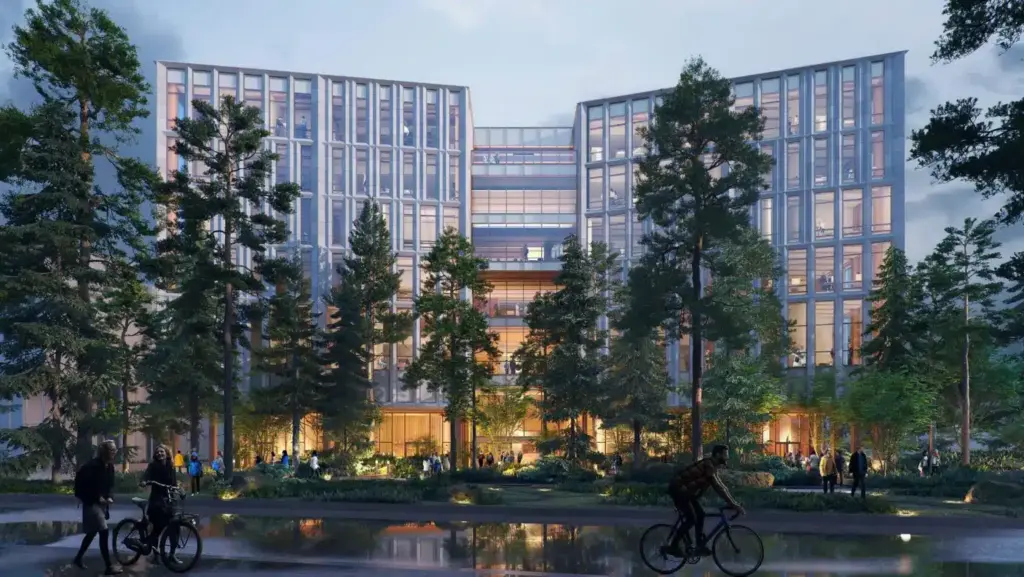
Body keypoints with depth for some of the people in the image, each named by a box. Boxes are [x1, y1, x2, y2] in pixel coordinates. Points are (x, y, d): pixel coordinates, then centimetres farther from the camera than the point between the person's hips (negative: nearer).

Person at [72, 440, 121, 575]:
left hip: (102, 503, 8)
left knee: (92, 533, 19)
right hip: (92, 503, -8)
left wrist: (108, 497, -3)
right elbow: (80, 484, -19)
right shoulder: (92, 466, -19)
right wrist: (97, 498, -19)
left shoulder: (110, 466, 4)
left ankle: (78, 558, 37)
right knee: (104, 532, -12)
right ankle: (109, 566, -9)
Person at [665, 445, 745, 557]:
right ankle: (673, 547, -3)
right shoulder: (708, 465, -22)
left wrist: (734, 503, 10)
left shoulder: (713, 466, 10)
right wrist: (733, 505, -26)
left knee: (700, 514, 7)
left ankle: (700, 546, 12)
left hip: (685, 491, 10)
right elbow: (717, 487, -27)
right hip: (678, 489, -10)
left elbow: (721, 486, 16)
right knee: (691, 519, -11)